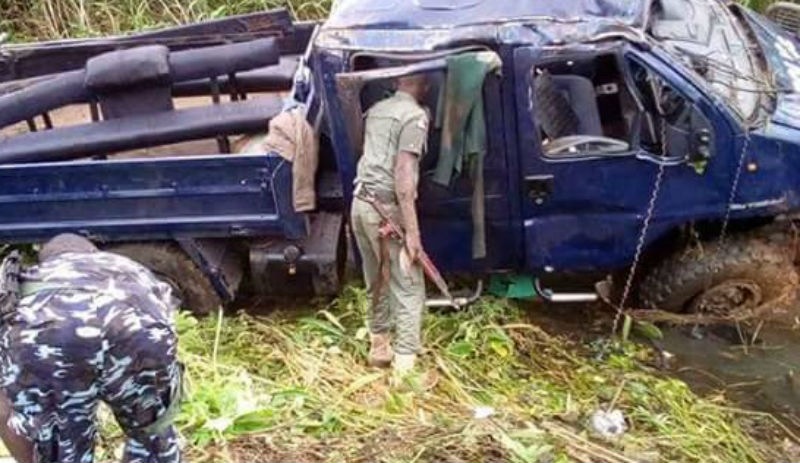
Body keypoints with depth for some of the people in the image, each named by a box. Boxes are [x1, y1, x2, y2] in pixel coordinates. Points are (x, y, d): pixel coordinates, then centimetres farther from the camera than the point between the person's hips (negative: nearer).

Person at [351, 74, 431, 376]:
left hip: (361, 203, 8)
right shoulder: (415, 115, -9)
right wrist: (412, 231, -21)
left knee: (377, 284, 19)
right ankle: (404, 366, -1)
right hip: (388, 209, -8)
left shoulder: (376, 110, 15)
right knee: (409, 289, -1)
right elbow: (404, 173, -18)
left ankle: (379, 349, 30)